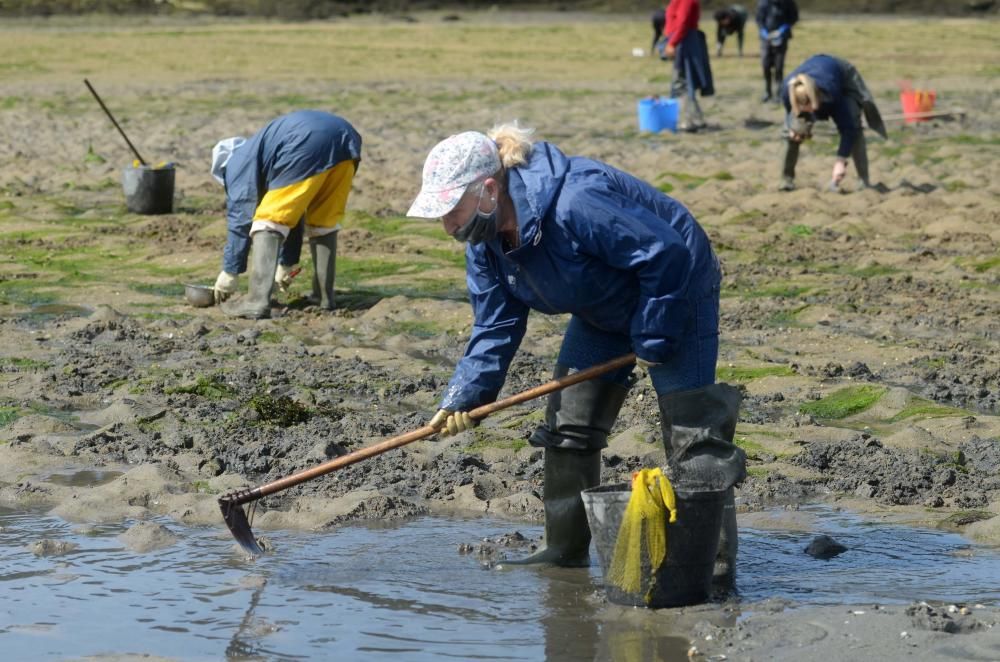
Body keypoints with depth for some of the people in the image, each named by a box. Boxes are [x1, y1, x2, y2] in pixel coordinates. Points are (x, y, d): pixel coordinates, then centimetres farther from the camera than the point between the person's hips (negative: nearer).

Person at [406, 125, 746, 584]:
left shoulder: (574, 203, -38)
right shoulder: (484, 242, -10)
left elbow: (668, 254, -33)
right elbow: (495, 328, -5)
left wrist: (652, 339, -24)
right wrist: (463, 396, -19)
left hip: (676, 292, -9)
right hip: (604, 311, 9)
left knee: (691, 433, -12)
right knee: (567, 427, 7)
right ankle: (565, 550, 18)